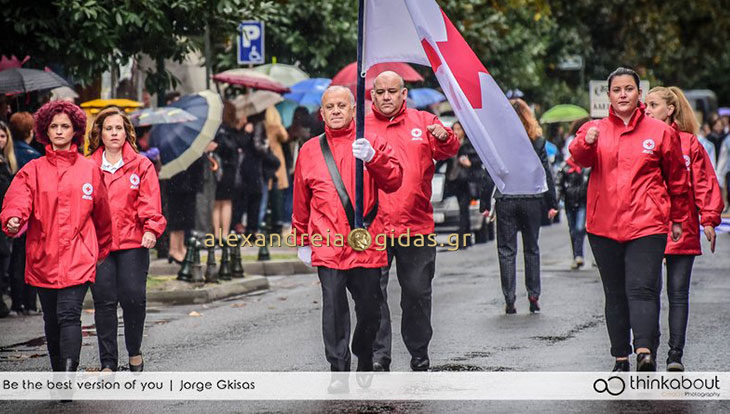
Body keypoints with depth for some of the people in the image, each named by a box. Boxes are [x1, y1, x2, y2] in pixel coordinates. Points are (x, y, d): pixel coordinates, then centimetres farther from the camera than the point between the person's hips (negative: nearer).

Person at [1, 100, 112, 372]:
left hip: (78, 256, -2)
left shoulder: (90, 170, 7)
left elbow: (101, 213, 14)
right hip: (43, 257, 3)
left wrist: (103, 248, 20)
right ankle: (58, 373, 27)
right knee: (51, 319, 12)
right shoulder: (33, 170, 7)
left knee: (68, 314, -17)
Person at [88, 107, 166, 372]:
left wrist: (152, 229, -16)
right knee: (104, 301, -1)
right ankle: (108, 363, 5)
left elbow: (150, 202, -1)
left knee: (133, 298, -5)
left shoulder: (141, 165, 7)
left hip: (133, 243, -1)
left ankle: (135, 352, 19)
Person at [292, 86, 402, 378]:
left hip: (367, 243, 0)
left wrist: (372, 157, -21)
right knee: (334, 307, -6)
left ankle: (365, 359, 29)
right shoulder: (310, 150, 11)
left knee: (370, 307, 7)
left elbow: (394, 181, -4)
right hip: (328, 245, 0)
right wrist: (302, 241, 18)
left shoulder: (372, 143, 7)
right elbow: (301, 200, 17)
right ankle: (338, 368, 0)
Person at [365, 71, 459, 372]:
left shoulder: (423, 122, 9)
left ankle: (419, 357, 20)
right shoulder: (361, 127, 7)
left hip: (416, 224, 1)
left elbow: (447, 151, -3)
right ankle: (378, 355, 2)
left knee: (417, 292, 8)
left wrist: (444, 137, -24)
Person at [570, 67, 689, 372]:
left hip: (646, 224, -2)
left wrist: (677, 219, 17)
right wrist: (586, 143, -33)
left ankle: (645, 352, -30)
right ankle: (621, 358, 12)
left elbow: (677, 179, 15)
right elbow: (580, 159, -11)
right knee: (615, 294, 7)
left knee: (642, 289, -17)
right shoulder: (595, 129, 9)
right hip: (604, 225, 2)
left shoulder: (660, 132, 6)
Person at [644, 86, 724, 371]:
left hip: (682, 230, -1)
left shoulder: (689, 142, 4)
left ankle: (675, 355, 7)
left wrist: (709, 220, -4)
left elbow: (704, 183, 4)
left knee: (678, 293, 2)